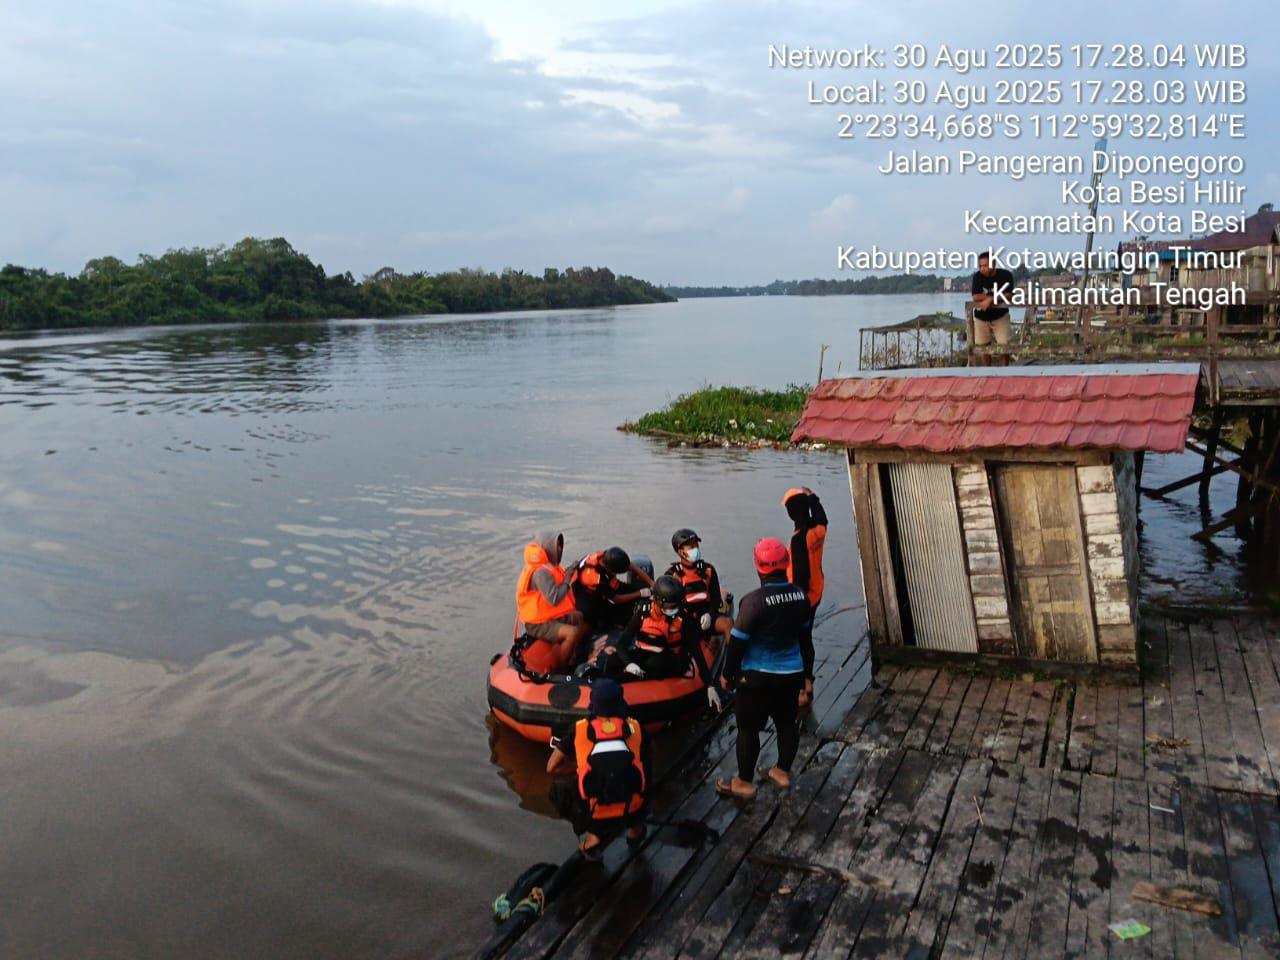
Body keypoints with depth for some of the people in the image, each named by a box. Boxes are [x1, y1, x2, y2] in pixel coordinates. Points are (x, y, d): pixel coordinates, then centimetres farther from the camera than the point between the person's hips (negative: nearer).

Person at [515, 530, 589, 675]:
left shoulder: (548, 566, 6)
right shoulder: (540, 572, -25)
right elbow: (554, 599, -30)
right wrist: (567, 582, -16)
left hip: (550, 615, 10)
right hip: (538, 623, -10)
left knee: (582, 619, 17)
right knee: (573, 633, -26)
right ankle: (558, 671, -10)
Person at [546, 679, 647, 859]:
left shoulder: (578, 729, 3)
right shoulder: (635, 727, 7)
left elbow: (551, 768, 14)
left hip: (596, 815, -2)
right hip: (631, 811, 2)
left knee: (557, 789, 26)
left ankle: (593, 836, 10)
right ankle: (635, 828, 26)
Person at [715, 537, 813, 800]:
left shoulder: (754, 601, -23)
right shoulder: (800, 596, -3)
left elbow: (738, 641, -17)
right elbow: (804, 635, 9)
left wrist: (727, 674, -5)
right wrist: (806, 669, 22)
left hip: (758, 676, -6)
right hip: (792, 672, 6)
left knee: (748, 727, 7)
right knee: (787, 722, 20)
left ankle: (744, 782, 17)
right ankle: (783, 771, 36)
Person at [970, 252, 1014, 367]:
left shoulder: (1005, 275, -12)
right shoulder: (978, 276, -10)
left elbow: (1007, 296, -18)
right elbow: (976, 297, -19)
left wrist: (989, 299, -29)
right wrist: (997, 296, -19)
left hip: (1000, 316, -1)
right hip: (981, 317, 1)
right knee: (982, 347, 4)